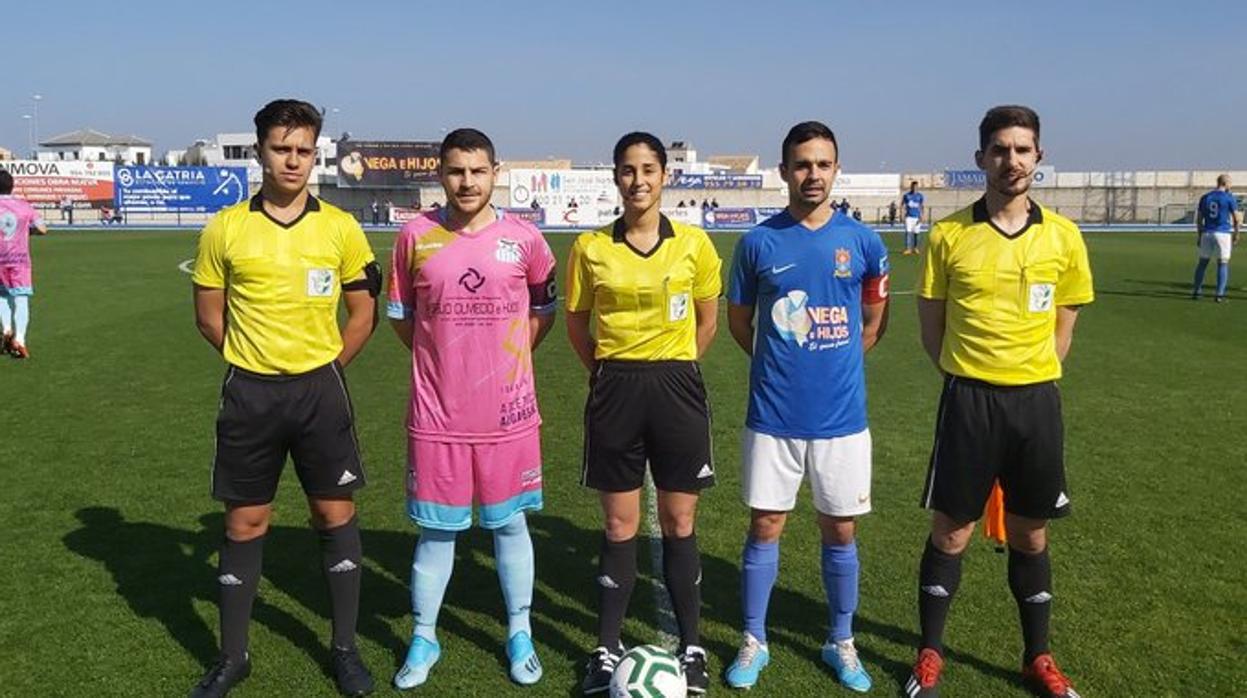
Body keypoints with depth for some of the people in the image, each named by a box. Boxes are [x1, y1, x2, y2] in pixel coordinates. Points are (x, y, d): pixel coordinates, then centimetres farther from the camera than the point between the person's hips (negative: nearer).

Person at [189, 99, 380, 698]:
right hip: (249, 394, 0)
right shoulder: (225, 228, -1)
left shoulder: (340, 227, -1)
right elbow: (209, 316, 7)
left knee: (335, 515, 6)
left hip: (321, 389, 0)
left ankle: (345, 648, 22)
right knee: (244, 523, 9)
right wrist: (260, 362, 5)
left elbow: (363, 313, 6)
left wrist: (322, 368, 5)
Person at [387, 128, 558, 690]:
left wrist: (508, 356, 8)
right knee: (436, 529, 10)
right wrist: (444, 357, 9)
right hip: (437, 413, 0)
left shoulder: (523, 237, -2)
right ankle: (423, 639, 28)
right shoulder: (415, 237, -1)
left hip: (508, 412, 0)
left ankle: (519, 635, 28)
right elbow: (400, 313, 11)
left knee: (510, 523, 12)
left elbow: (545, 307, 13)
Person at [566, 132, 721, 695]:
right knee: (619, 526, 8)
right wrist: (611, 370, 4)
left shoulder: (694, 243, -1)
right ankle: (608, 648, 23)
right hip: (615, 390, 0)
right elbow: (576, 322, 8)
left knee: (679, 522, 10)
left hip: (677, 388, 0)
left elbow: (706, 320, 10)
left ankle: (691, 646, 25)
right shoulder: (590, 248, -1)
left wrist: (670, 367, 8)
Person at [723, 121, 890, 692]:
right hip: (773, 415, 0)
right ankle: (754, 641, 25)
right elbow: (739, 321, 10)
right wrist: (780, 365, 9)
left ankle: (841, 643, 30)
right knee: (765, 526, 8)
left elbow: (873, 322, 13)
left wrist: (832, 366, 11)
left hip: (841, 415, 1)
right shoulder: (759, 241, -2)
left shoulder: (862, 242, 0)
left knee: (840, 531, 11)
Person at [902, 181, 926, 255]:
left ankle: (915, 248, 17)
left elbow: (921, 206, 6)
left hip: (917, 217, 1)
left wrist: (921, 216, -3)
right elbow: (902, 204, 13)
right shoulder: (906, 195, 4)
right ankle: (908, 249, -11)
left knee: (916, 233, 4)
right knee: (908, 232, -10)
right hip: (909, 216, -1)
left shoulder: (919, 196, 5)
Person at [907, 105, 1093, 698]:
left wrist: (1028, 378, 6)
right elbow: (931, 325, 3)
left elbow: (1062, 327, 10)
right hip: (968, 400, -2)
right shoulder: (947, 236, -4)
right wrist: (971, 378, 2)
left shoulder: (1063, 236, 1)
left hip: (1036, 402, 2)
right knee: (950, 533, 6)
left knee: (1030, 536, 14)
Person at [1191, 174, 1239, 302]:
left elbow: (1199, 219, 9)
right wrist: (1236, 235, 7)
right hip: (1223, 234, -3)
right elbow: (1236, 218, -3)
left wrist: (1199, 235, 15)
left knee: (1203, 262, 12)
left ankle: (1196, 291, 14)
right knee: (1223, 263, 1)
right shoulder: (1229, 198, -3)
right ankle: (1220, 294, -3)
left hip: (1207, 233, 4)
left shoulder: (1205, 197, 8)